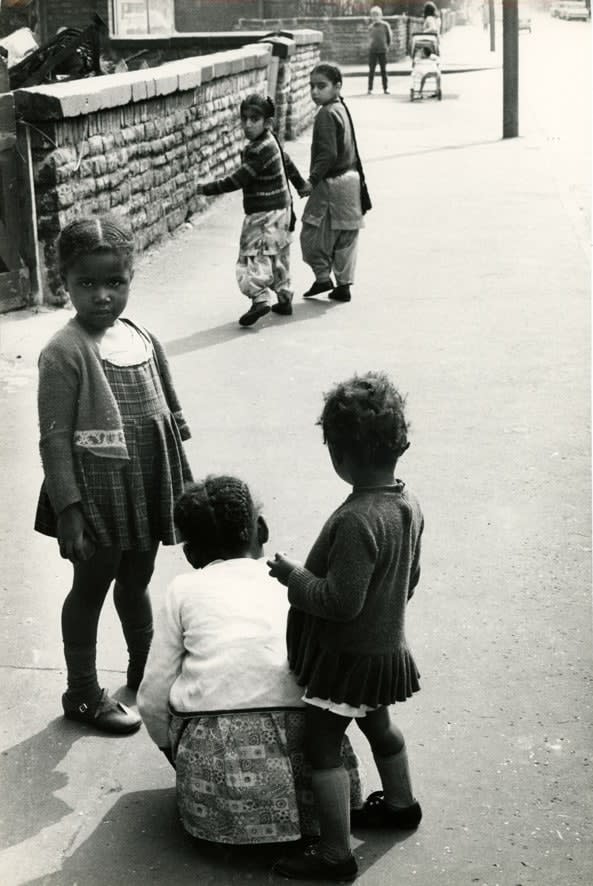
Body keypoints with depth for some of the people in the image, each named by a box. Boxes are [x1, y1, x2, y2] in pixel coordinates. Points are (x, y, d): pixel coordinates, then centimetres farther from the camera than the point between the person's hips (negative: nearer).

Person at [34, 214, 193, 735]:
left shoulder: (144, 340, 1)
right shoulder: (64, 353, -18)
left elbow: (170, 417, 10)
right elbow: (55, 439, -17)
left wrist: (183, 485, 12)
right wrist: (68, 509, -19)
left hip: (147, 494, 6)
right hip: (96, 498, -6)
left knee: (137, 582, 22)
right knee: (91, 588, 10)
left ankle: (145, 671, 42)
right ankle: (83, 694, 27)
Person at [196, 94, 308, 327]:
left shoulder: (260, 151, -21)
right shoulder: (270, 142, 9)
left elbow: (238, 179, -23)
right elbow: (287, 163, 25)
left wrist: (207, 188, -18)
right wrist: (301, 184, 42)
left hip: (265, 213, -10)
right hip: (280, 207, 10)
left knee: (254, 255, -14)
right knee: (278, 256, 18)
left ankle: (260, 298, -26)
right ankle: (283, 297, 26)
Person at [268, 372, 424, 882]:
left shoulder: (356, 520, -32)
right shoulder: (408, 503, -4)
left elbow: (340, 601, -30)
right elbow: (410, 578, 8)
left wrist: (293, 576, -17)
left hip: (349, 655, -9)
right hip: (387, 644, 9)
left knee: (322, 745, 3)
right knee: (378, 726, 29)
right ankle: (400, 804, 50)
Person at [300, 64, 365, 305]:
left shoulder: (326, 114, -17)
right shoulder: (341, 108, 13)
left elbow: (328, 154, -24)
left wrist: (313, 179, -22)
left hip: (332, 183, -10)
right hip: (351, 177, 10)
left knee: (312, 232, 2)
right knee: (345, 236, 12)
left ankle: (323, 276, 6)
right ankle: (343, 285, 17)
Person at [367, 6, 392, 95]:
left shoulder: (385, 25, -2)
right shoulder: (370, 27, 5)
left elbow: (389, 36, 7)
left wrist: (387, 45, 11)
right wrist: (373, 45, 11)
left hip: (382, 51, -1)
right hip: (372, 50, 1)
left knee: (383, 70, 3)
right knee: (371, 70, 0)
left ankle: (385, 88, 9)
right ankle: (370, 88, 3)